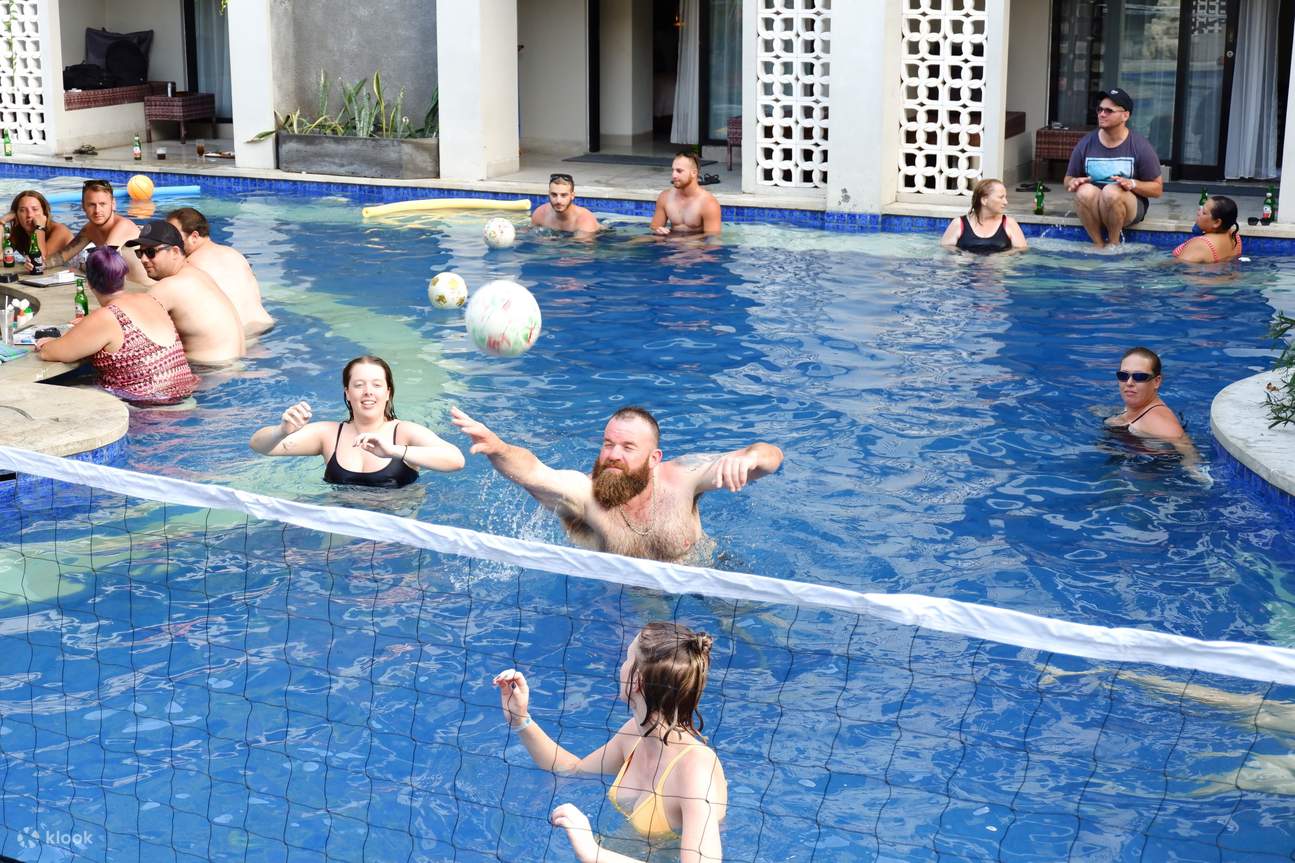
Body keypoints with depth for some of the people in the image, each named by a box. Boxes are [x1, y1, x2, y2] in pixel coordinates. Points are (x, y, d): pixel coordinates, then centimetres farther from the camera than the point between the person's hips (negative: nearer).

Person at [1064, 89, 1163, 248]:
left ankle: (1114, 243, -13)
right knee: (1085, 191, -33)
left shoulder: (1141, 147, -5)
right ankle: (1098, 244, -18)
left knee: (1111, 191, -36)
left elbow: (1157, 189, -1)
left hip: (1130, 207, -2)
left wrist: (1132, 184, -20)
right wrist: (1073, 182, -13)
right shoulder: (1085, 144, 1)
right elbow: (1068, 180, 12)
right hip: (1092, 206, 2)